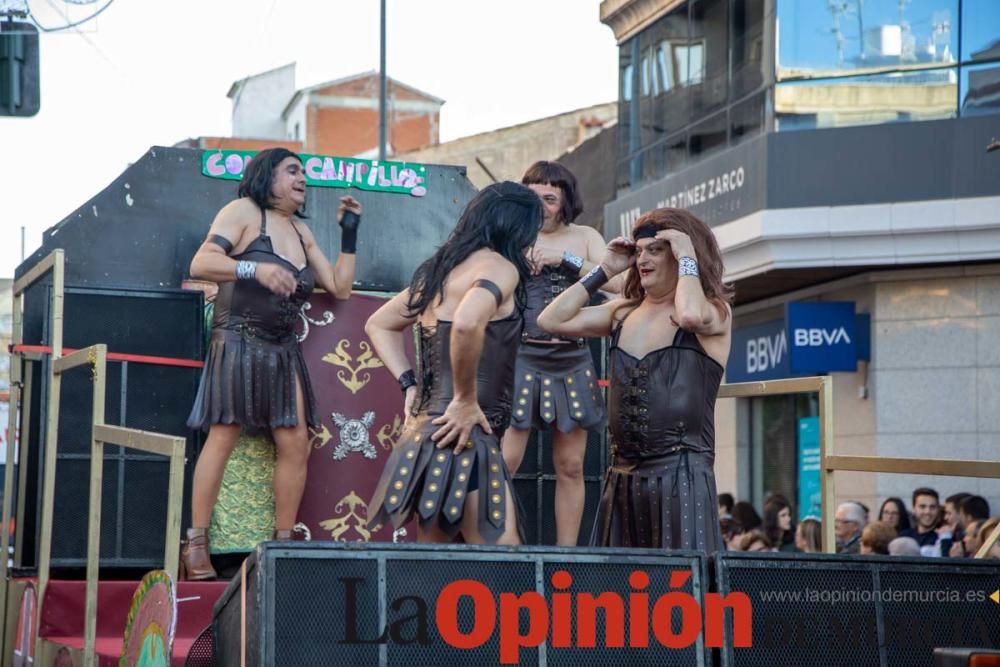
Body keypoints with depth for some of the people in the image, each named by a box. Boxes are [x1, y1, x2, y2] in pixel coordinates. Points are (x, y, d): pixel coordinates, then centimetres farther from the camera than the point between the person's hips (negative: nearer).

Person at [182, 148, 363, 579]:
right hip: (238, 342, -7)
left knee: (295, 442, -3)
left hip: (282, 350, 7)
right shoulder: (244, 212, -1)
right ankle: (196, 545, -12)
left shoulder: (301, 232, 19)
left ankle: (283, 543, 3)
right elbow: (201, 263, -14)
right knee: (224, 435, -13)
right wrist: (256, 269, -26)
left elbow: (340, 288, 18)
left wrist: (349, 235, 14)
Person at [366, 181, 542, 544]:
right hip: (460, 437, -9)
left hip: (426, 426, 9)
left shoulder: (440, 268, 18)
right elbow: (466, 323, -29)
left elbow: (378, 325, 29)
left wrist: (411, 385, 18)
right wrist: (466, 401, -19)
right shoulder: (499, 266, -8)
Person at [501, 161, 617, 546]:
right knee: (504, 461, -13)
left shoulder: (585, 238, 11)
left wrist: (567, 259, -12)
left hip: (572, 361, 3)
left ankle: (566, 552, 12)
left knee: (570, 467, 5)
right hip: (521, 358, -3)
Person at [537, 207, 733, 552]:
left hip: (681, 475, -6)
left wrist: (687, 257, -9)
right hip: (623, 476, 6)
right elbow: (552, 320, 9)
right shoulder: (624, 313, 15)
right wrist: (604, 271, 11)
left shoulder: (715, 312, 0)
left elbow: (691, 315, -24)